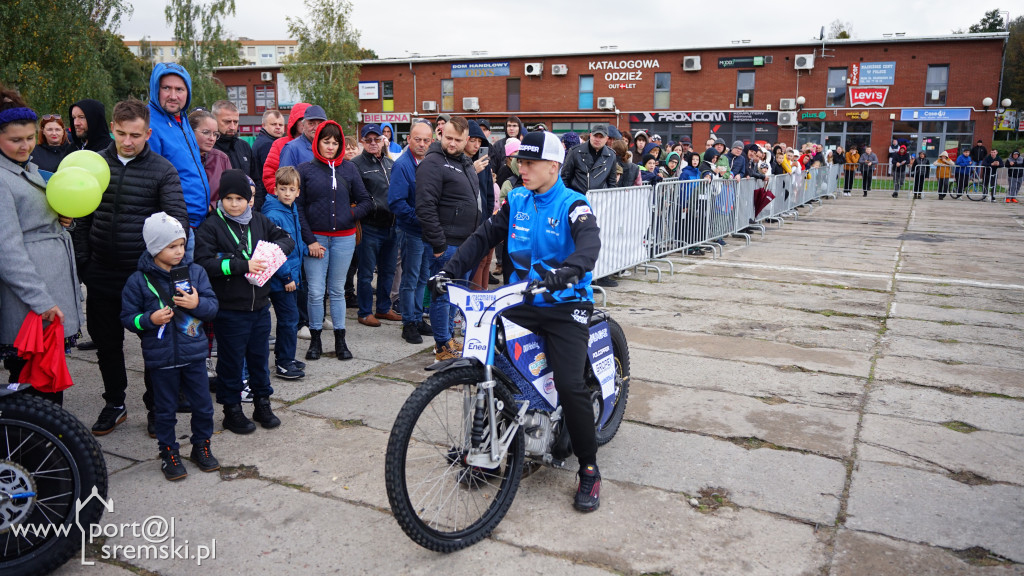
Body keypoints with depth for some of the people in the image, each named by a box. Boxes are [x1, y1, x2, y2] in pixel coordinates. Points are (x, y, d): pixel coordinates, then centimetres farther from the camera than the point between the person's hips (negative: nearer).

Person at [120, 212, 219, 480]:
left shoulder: (195, 272, 0)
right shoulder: (139, 281, -6)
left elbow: (213, 306, 1)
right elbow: (128, 317, -2)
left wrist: (197, 303, -20)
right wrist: (150, 319, -20)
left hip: (193, 354, 2)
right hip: (161, 359, -2)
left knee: (203, 406, 11)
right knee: (166, 410, 11)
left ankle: (201, 446, 31)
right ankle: (169, 453, 27)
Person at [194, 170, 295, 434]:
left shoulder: (259, 221, 6)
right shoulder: (211, 227, -8)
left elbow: (287, 238, 14)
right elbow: (204, 263, -18)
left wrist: (275, 249, -8)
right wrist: (243, 265, -22)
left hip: (260, 305, 4)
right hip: (229, 310, -4)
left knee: (259, 356, 15)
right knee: (231, 360, 7)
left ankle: (262, 404, 31)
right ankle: (232, 410, 22)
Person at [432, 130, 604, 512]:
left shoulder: (572, 205, -8)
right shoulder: (516, 200, 9)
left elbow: (590, 242, -27)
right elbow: (484, 236, 5)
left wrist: (568, 269, -48)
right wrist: (451, 269, -8)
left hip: (565, 304, -5)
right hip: (522, 301, 5)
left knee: (569, 385, -15)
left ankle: (589, 469, 5)